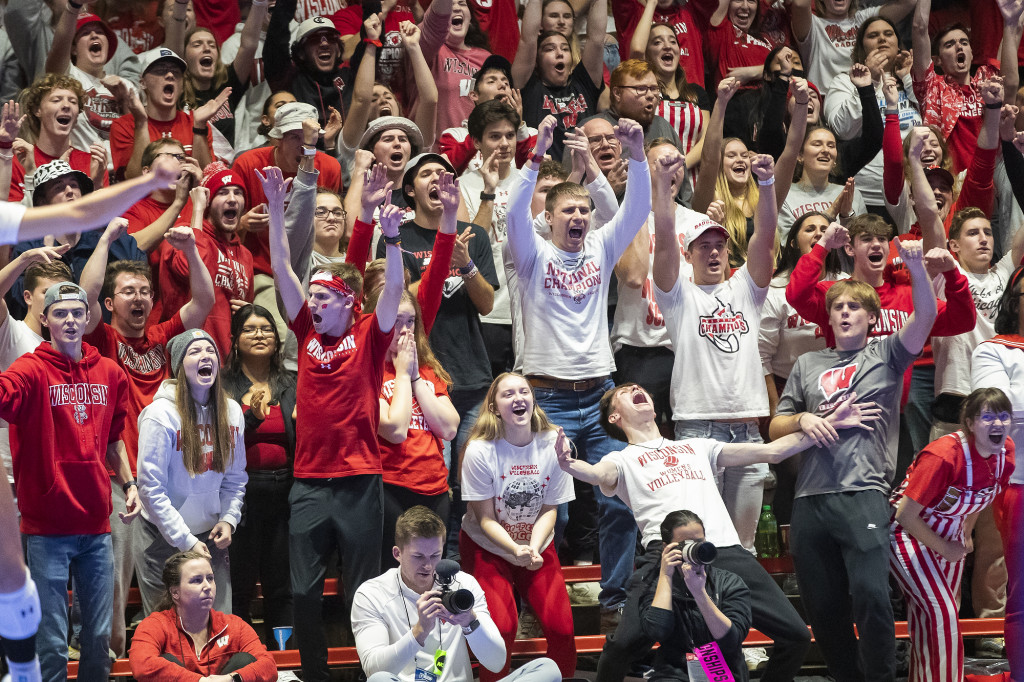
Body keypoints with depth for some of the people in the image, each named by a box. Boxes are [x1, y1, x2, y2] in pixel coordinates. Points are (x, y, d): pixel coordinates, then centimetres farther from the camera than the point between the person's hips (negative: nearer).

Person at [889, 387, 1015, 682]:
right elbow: (906, 516, -28)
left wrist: (966, 534, 9)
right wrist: (945, 550, -16)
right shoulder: (943, 456, -33)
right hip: (909, 533, -7)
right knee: (942, 614, -16)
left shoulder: (1006, 452, -10)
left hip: (949, 535, 7)